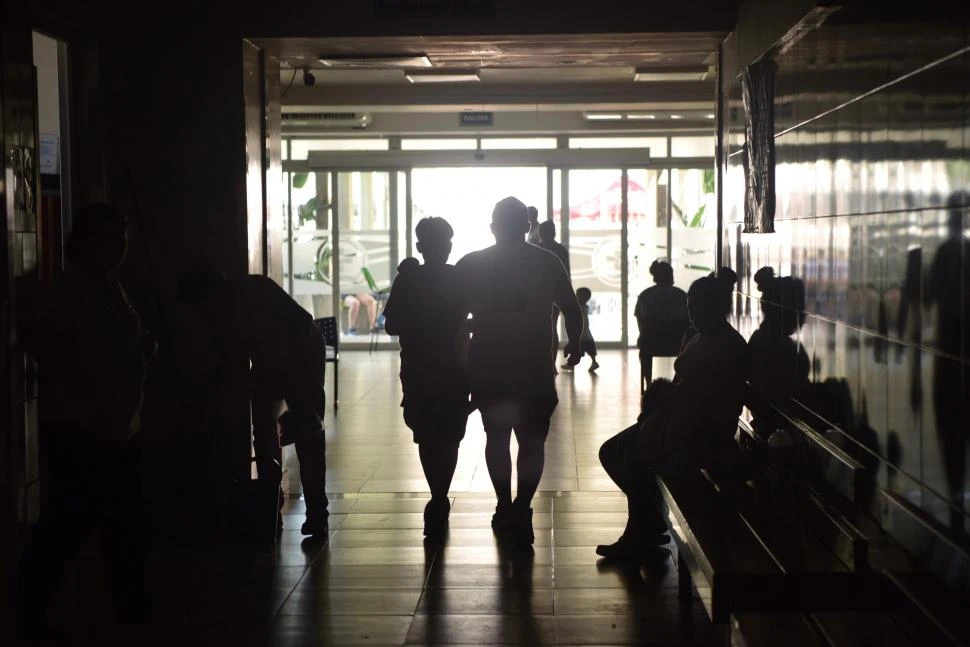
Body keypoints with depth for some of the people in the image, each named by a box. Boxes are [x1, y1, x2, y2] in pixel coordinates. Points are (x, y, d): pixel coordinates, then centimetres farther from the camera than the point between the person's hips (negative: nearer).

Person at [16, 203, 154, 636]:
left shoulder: (110, 289, 16)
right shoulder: (71, 288, -13)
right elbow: (33, 328, -31)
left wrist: (146, 346, 6)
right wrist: (71, 379, -25)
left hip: (118, 429, 10)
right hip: (78, 430, -10)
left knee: (125, 523, 15)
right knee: (68, 523, -6)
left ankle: (133, 609, 26)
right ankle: (30, 617, 2)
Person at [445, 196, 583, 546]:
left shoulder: (470, 264, 0)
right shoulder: (547, 262, -1)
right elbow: (573, 312, 0)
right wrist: (574, 344, 19)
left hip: (488, 368, 1)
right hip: (534, 368, -1)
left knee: (496, 436, 17)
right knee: (531, 440, 6)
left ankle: (506, 509, 18)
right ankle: (521, 512, -9)